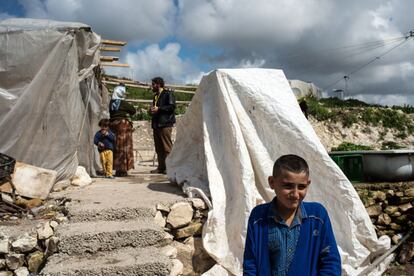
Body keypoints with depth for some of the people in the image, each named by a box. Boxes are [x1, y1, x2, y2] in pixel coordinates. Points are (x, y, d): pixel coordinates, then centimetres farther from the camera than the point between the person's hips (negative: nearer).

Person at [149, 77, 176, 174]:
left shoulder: (168, 94, -1)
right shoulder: (155, 96, 25)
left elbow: (172, 107, -13)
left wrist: (159, 109, -13)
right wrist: (152, 110, 11)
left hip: (165, 123, -8)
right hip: (156, 124, 9)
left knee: (167, 147, -9)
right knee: (158, 148, 7)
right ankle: (161, 167, 10)